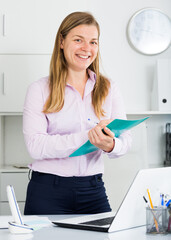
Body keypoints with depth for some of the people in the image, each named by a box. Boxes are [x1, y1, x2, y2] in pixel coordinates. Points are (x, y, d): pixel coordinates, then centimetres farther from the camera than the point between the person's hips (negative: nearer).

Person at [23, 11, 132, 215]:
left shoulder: (109, 89, 8)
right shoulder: (40, 89, -2)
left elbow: (125, 141, 1)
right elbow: (35, 146, -14)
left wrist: (110, 145, -24)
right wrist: (87, 137, -25)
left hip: (93, 191, 3)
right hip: (48, 192, -2)